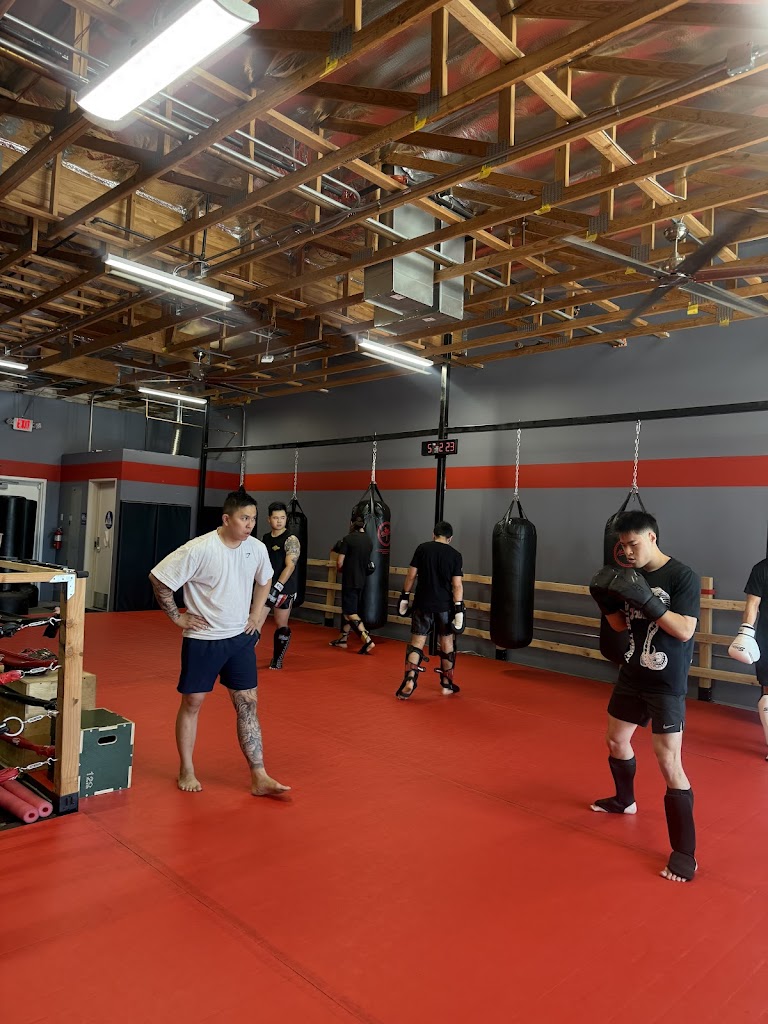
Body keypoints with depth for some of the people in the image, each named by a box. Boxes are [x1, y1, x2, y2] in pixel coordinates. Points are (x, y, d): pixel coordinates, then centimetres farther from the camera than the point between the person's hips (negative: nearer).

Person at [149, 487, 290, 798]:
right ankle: (186, 771, 29)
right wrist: (176, 616, -10)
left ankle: (259, 778, 10)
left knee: (247, 704, 4)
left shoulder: (257, 548, -4)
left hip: (241, 638, 4)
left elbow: (264, 580, 17)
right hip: (203, 640, -4)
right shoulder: (199, 549, -20)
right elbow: (158, 578, -14)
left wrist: (256, 614, 9)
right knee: (192, 703, 10)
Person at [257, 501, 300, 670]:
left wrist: (277, 587, -25)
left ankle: (277, 661, 21)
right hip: (265, 588, 5)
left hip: (284, 590, -5)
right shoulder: (264, 539, 10)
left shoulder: (291, 540, -9)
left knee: (282, 627, 7)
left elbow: (290, 566, -18)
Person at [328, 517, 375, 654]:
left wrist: (339, 570, 7)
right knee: (347, 610, 19)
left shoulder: (347, 539, -12)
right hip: (361, 581, 7)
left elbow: (340, 562, -14)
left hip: (349, 581, -7)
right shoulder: (369, 541, 7)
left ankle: (367, 640, -16)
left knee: (351, 613, -5)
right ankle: (342, 639, 28)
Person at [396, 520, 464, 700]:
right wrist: (459, 608, -6)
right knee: (447, 643, 15)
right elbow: (457, 585, -7)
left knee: (417, 643, 4)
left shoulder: (422, 548, 0)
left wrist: (405, 595, 10)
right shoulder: (455, 555, -2)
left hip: (423, 604, 0)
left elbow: (411, 575, 0)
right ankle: (447, 684, 26)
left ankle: (409, 681, -12)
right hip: (445, 605, 0)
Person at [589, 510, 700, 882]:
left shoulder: (682, 576, -16)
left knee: (668, 762, -10)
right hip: (632, 676, 7)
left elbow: (685, 630, -23)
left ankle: (684, 851, 2)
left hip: (667, 685, -7)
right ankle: (624, 800, 48)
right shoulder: (631, 575, 2)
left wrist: (646, 600, -31)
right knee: (616, 739, 22)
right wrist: (605, 600, -9)